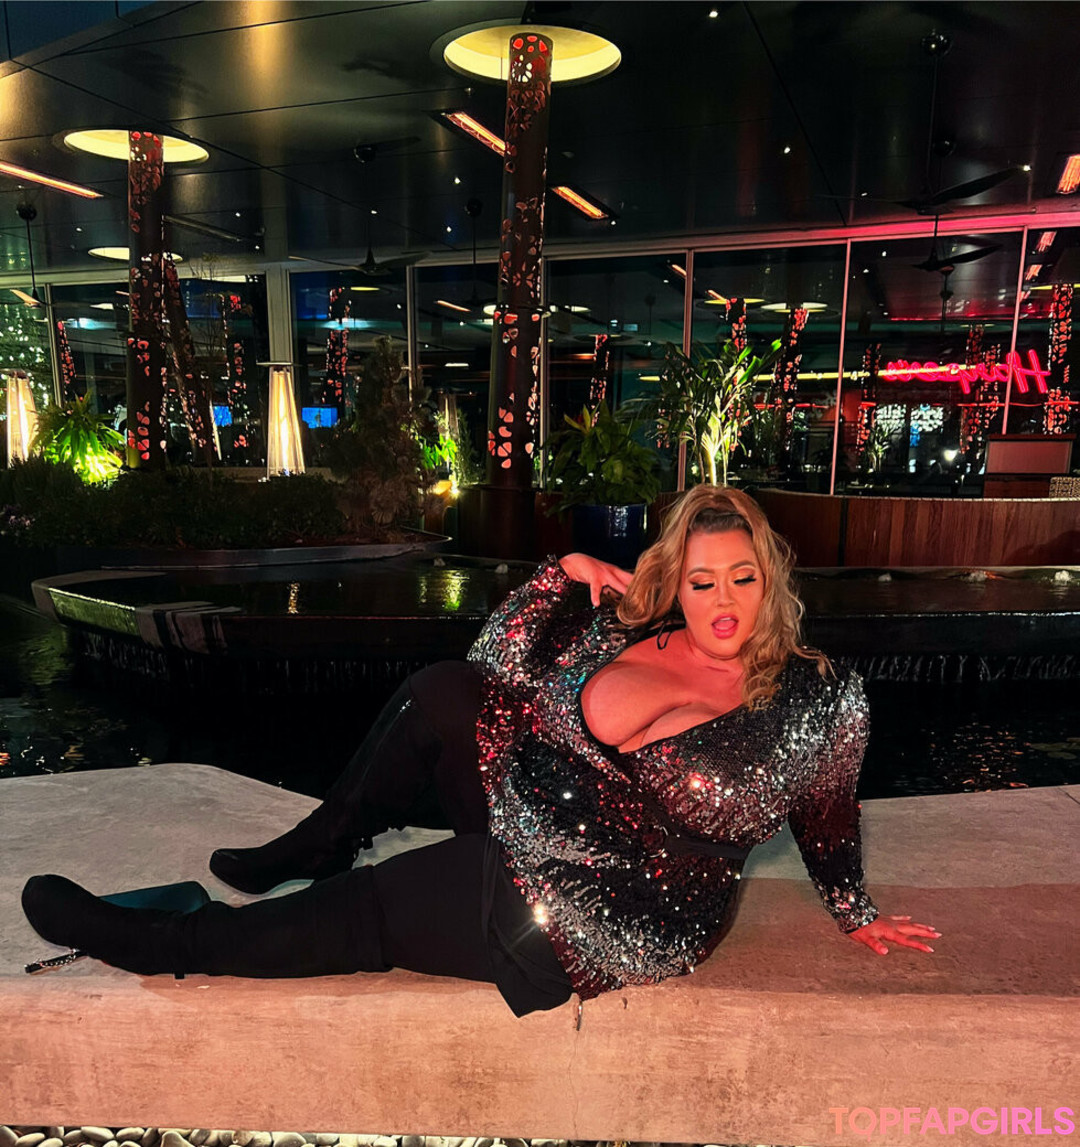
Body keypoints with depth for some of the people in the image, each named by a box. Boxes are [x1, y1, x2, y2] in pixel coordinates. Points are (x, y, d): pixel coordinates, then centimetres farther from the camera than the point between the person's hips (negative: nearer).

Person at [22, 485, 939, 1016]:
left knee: (362, 914, -5)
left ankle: (163, 946, 17)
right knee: (441, 693, -13)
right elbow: (499, 666, -2)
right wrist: (566, 575, -11)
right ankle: (310, 851, 10)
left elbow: (828, 818, 4)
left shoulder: (818, 700, -12)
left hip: (614, 919, -4)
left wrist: (857, 915, 16)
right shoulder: (632, 626, -4)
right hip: (531, 808, 5)